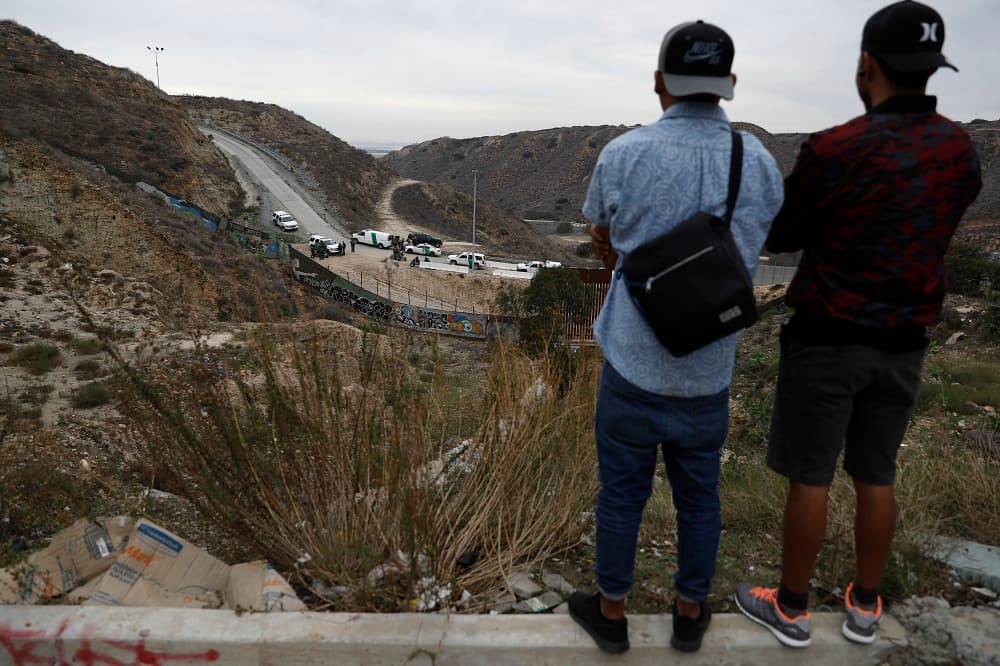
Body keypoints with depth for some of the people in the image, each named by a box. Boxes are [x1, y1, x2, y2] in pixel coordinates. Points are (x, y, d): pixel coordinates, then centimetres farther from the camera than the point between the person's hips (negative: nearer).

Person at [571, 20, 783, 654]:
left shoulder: (623, 154, -12)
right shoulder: (762, 163, -4)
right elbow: (751, 255, 10)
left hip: (634, 368, -2)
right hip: (709, 374, 3)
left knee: (622, 495, 15)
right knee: (699, 497, 20)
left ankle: (611, 611, 35)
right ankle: (691, 613, 40)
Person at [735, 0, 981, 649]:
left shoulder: (835, 149, -18)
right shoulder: (962, 150, 2)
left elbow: (781, 238, -8)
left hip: (829, 339, -5)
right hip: (903, 343, 6)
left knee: (810, 478, 7)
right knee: (877, 478, 17)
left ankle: (792, 608, 23)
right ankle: (865, 606, 33)